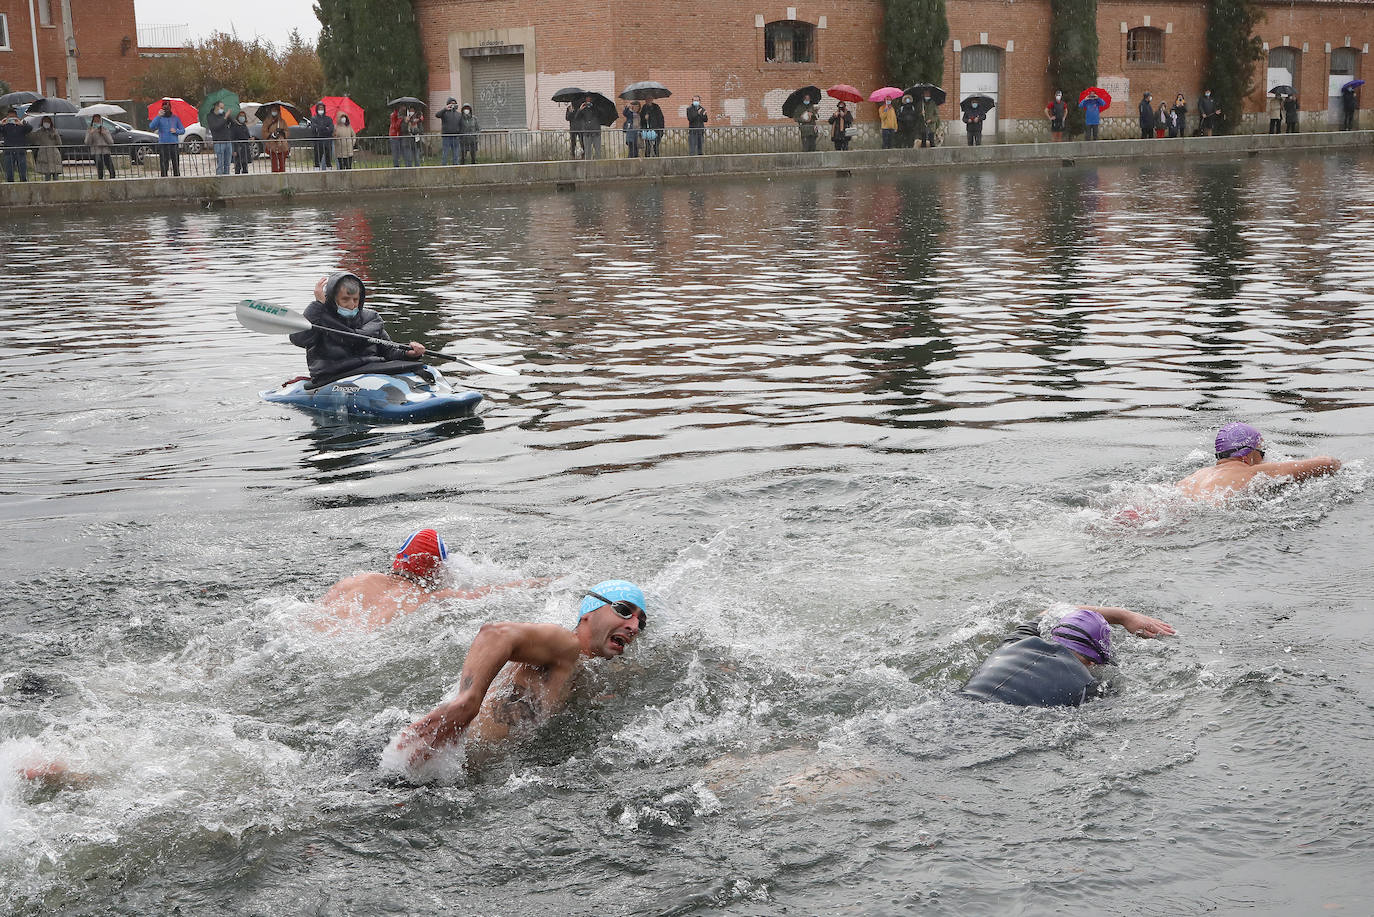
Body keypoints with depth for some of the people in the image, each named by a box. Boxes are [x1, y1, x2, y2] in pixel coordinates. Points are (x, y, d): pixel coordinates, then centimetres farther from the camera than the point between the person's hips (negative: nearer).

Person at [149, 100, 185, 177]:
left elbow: (183, 130, 14)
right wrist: (158, 116, -15)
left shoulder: (175, 118, 12)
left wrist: (176, 131, -7)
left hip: (174, 144, 1)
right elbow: (151, 127, -9)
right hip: (163, 144, -1)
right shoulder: (159, 118, 8)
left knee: (176, 164, -3)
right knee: (164, 166, -4)